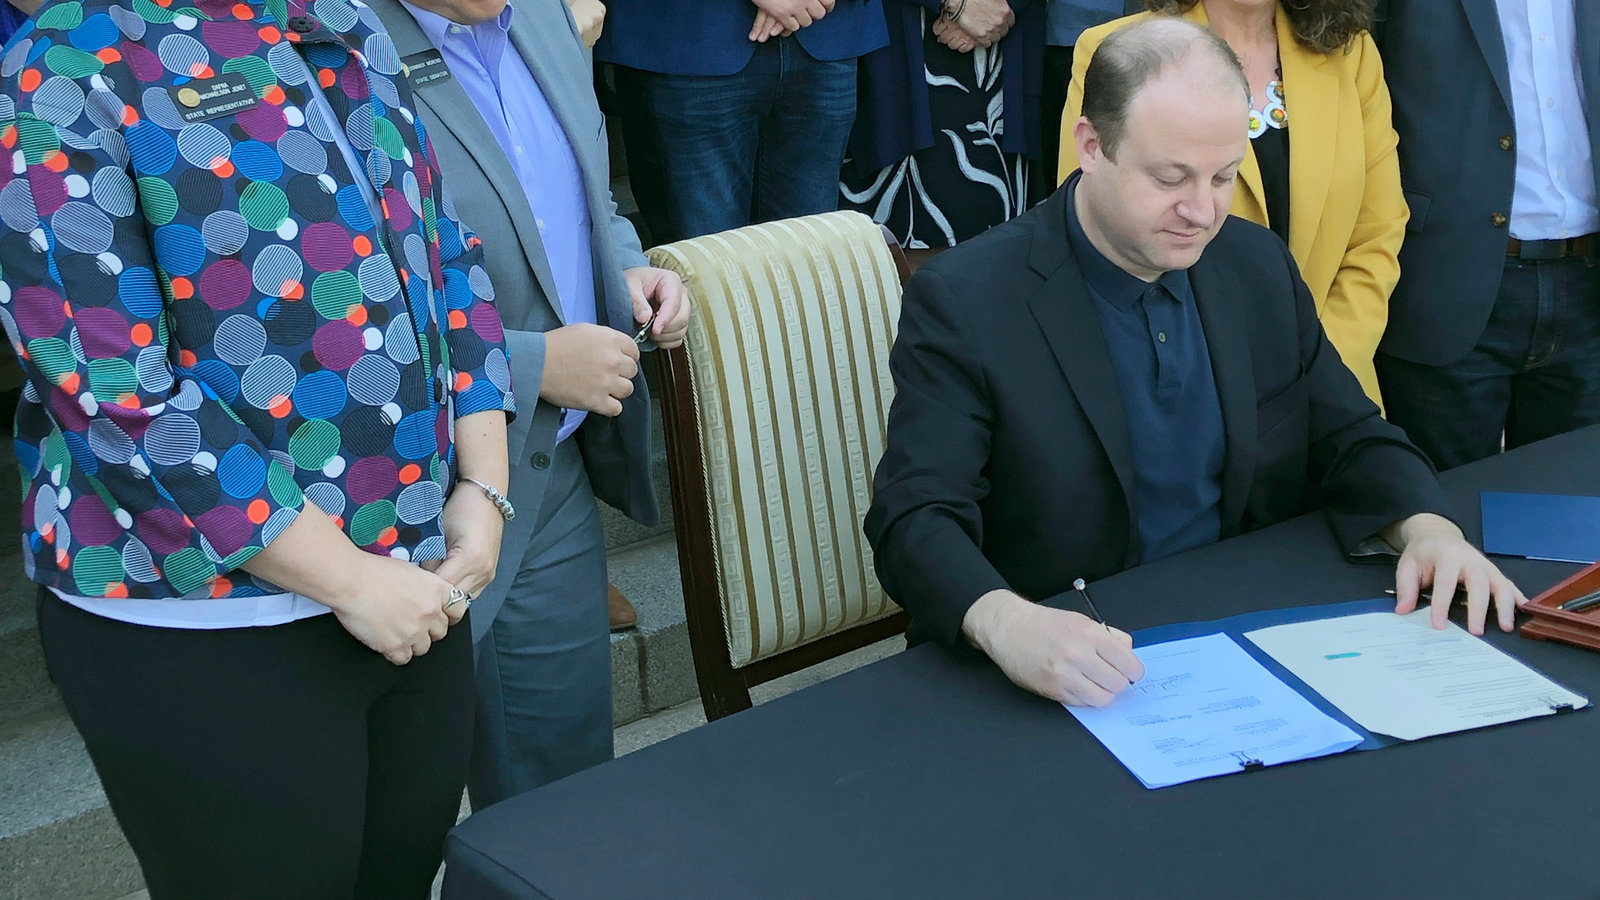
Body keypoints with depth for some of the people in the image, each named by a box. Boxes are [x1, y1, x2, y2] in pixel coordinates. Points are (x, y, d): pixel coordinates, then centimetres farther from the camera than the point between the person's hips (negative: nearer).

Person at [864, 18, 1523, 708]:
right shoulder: (962, 302, -12)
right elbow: (914, 520, -19)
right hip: (1086, 673, -3)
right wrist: (1006, 624, -40)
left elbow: (1350, 438, 14)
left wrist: (1428, 529, -8)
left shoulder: (1260, 266, 7)